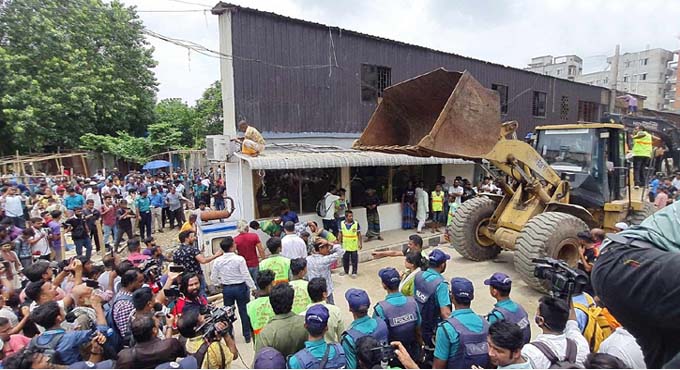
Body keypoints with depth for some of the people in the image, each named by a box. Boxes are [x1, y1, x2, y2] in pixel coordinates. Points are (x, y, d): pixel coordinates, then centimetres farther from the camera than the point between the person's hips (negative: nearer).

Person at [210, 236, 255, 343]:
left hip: (226, 289, 3)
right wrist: (253, 288, -8)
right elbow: (246, 275, -16)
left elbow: (213, 278, 3)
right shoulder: (239, 259, -19)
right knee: (244, 311, 11)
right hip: (240, 287, -3)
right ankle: (247, 335, 21)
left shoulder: (218, 261, -6)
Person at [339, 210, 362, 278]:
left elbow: (359, 234, -2)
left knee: (354, 260, 6)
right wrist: (339, 243, 6)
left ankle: (354, 272, 19)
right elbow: (340, 234, 5)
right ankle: (345, 271, 34)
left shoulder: (356, 224, -10)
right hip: (345, 245, 2)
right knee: (345, 259, 15)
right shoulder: (342, 224, -5)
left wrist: (360, 243, -1)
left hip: (354, 246, -2)